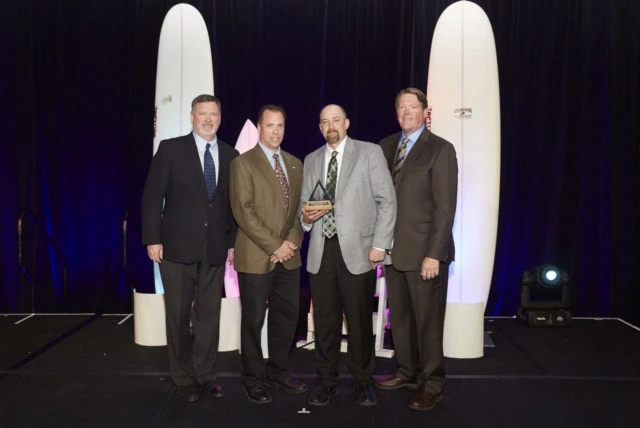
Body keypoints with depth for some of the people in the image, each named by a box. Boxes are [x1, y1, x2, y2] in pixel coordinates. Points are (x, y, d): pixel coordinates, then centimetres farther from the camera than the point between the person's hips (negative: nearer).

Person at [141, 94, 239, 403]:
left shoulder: (230, 155, 9)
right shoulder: (171, 148, -1)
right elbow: (152, 196, -4)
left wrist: (233, 241, 7)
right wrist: (152, 239, -9)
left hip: (215, 249, 3)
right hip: (178, 247, -3)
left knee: (209, 315, 8)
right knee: (178, 316, 7)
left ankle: (205, 374, 22)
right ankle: (183, 377, 21)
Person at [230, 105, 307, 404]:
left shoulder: (295, 164, 14)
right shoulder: (243, 163, -4)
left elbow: (300, 208, 11)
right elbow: (243, 210, -12)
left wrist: (291, 242, -5)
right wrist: (274, 246, -15)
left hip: (289, 257, 5)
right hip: (256, 258, -5)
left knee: (287, 317, 11)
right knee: (254, 320, 5)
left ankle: (278, 371, 28)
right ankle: (253, 379, 20)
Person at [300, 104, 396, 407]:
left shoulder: (370, 153, 4)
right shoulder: (311, 160, 16)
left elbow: (387, 200, -1)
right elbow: (304, 201, 19)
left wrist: (380, 244, -7)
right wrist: (305, 214, -5)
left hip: (357, 249, -3)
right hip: (321, 251, 3)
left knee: (359, 319, 3)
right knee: (324, 320, 6)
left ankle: (363, 381, 20)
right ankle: (326, 380, 21)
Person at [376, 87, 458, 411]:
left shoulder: (440, 149, -7)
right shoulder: (386, 146, 11)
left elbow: (445, 207, -12)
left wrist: (433, 254, -17)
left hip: (424, 251, -5)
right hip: (393, 249, 6)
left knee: (428, 320, 5)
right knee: (399, 317, 14)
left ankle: (432, 384, 19)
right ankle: (407, 372, 31)